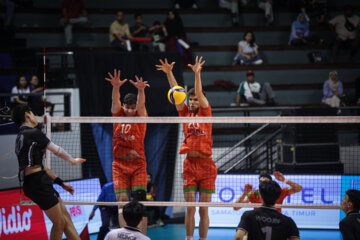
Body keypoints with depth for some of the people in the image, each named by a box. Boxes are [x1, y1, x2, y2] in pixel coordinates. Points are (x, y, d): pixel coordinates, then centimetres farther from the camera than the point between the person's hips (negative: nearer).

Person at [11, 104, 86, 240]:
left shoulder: (21, 137, 21)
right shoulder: (33, 133, -8)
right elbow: (57, 151, 3)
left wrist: (61, 183, 24)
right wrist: (73, 161, 22)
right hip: (37, 182, -10)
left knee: (65, 217, 11)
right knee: (59, 223, -4)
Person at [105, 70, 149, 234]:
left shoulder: (140, 117, -1)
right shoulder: (118, 115, 2)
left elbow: (141, 105, -20)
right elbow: (115, 102, -17)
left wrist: (141, 90, -42)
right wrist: (116, 87, -38)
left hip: (138, 164, -1)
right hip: (120, 164, 1)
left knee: (140, 201, -8)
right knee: (122, 200, -5)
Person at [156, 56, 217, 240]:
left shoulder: (205, 112, 3)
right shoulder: (185, 113, 9)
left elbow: (199, 93, -12)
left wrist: (197, 73, -25)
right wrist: (169, 73, -7)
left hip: (206, 165, -2)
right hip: (189, 165, 2)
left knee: (203, 210, 2)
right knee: (190, 209, 2)